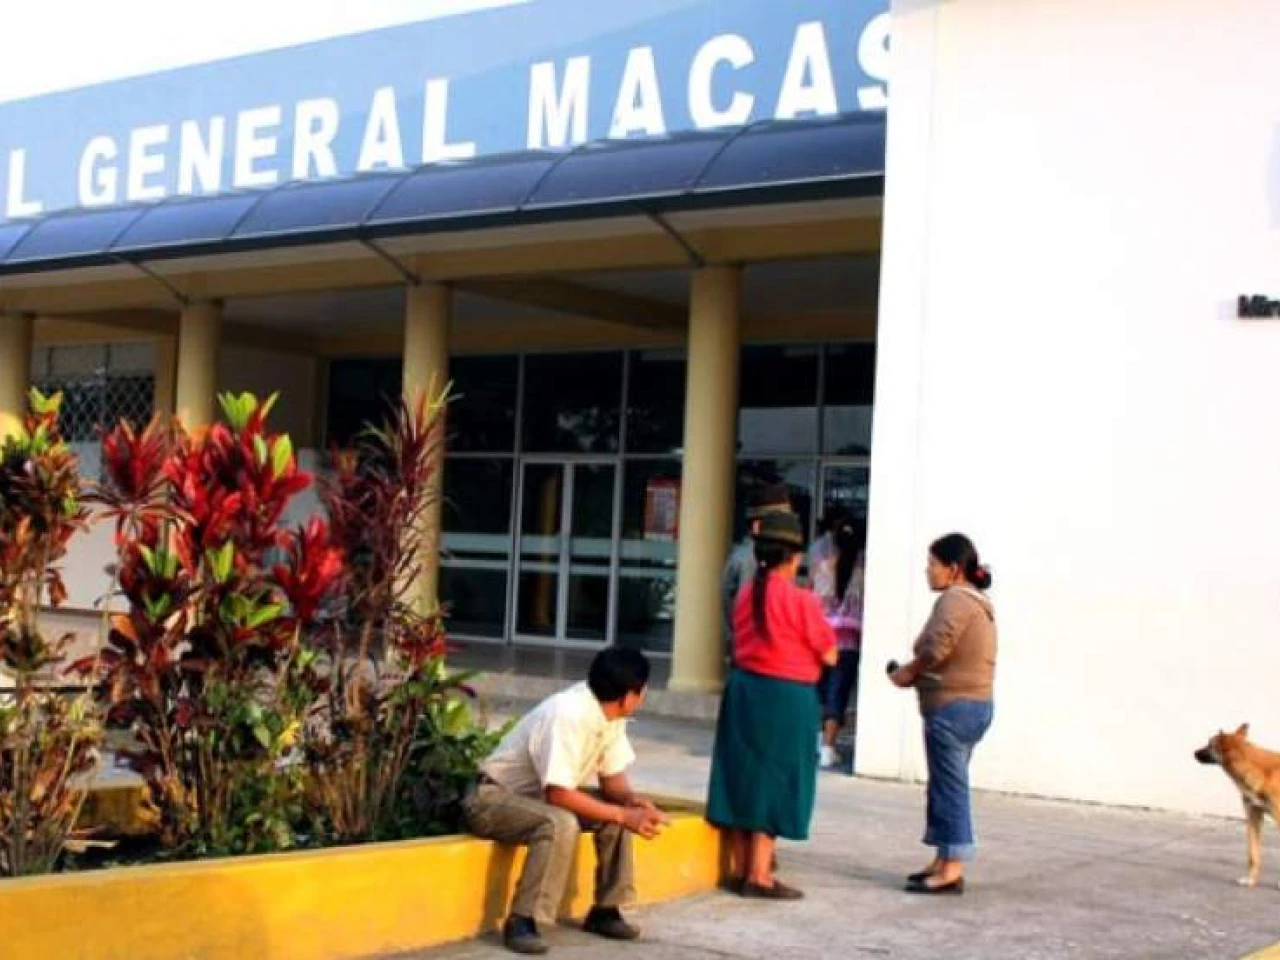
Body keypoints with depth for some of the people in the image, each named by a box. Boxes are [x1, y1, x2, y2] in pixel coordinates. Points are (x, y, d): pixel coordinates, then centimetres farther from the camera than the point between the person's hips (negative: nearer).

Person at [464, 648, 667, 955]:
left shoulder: (610, 713, -5)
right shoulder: (567, 714, -31)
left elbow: (612, 777, 4)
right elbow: (559, 794, -33)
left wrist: (632, 801, -18)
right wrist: (624, 815, -29)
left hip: (540, 797, 9)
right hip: (493, 798, -9)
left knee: (619, 809, -4)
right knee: (561, 823, -34)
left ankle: (605, 910, 5)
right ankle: (523, 921, -25)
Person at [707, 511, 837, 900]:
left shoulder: (745, 595, 3)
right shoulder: (801, 600, -15)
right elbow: (829, 655, -8)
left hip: (742, 689, 6)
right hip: (786, 697, -6)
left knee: (743, 777, 13)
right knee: (774, 783, 2)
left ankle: (738, 868, 21)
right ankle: (759, 876, 4)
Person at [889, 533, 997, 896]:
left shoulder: (955, 599, -13)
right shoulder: (978, 601, 18)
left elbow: (935, 649, -25)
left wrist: (906, 673, -8)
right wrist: (917, 674, 6)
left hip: (952, 706, -10)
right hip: (976, 704, 10)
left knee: (949, 786, -6)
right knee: (946, 785, 16)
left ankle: (952, 870, -3)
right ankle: (945, 861, 22)